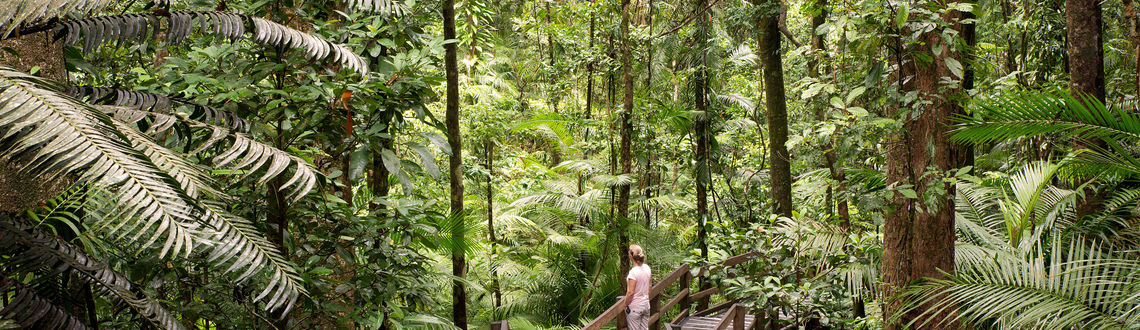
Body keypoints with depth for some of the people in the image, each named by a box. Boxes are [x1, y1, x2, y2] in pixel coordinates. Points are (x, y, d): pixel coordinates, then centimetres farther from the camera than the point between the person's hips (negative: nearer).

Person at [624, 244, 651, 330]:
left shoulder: (633, 272, -23)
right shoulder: (647, 268, -1)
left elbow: (630, 292, -20)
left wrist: (625, 305, -8)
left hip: (634, 307, -7)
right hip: (646, 304, 7)